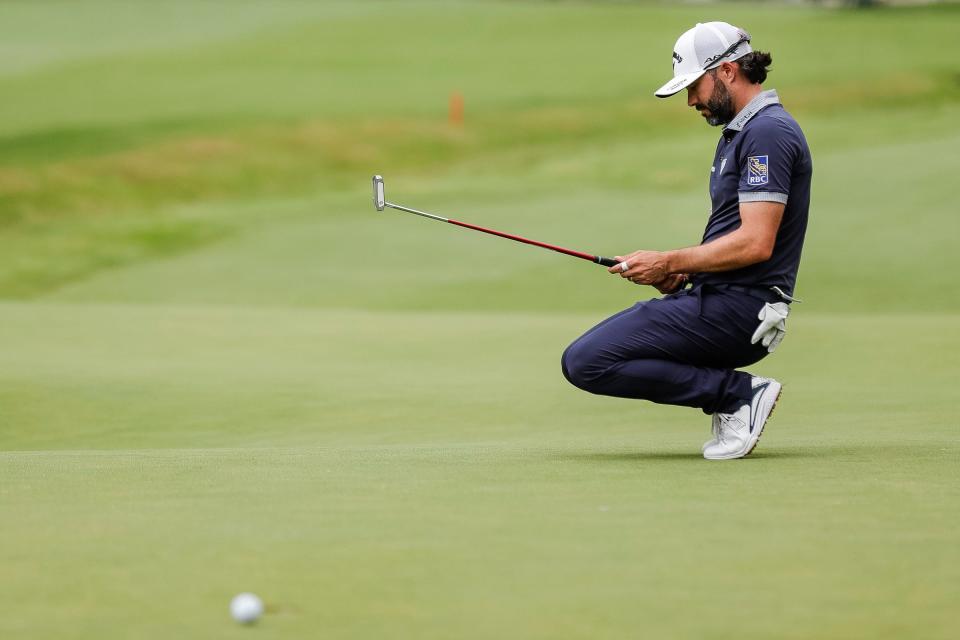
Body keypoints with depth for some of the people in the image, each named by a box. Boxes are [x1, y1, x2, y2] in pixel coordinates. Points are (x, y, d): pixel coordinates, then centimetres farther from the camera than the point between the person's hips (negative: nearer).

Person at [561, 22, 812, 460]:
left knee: (586, 362, -15)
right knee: (583, 356, 13)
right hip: (717, 297, 11)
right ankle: (733, 394, 6)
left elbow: (755, 243, -22)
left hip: (737, 309, -11)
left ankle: (739, 394, -11)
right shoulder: (739, 132, 19)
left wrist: (671, 263, -13)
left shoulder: (769, 133, -15)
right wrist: (682, 272, 5)